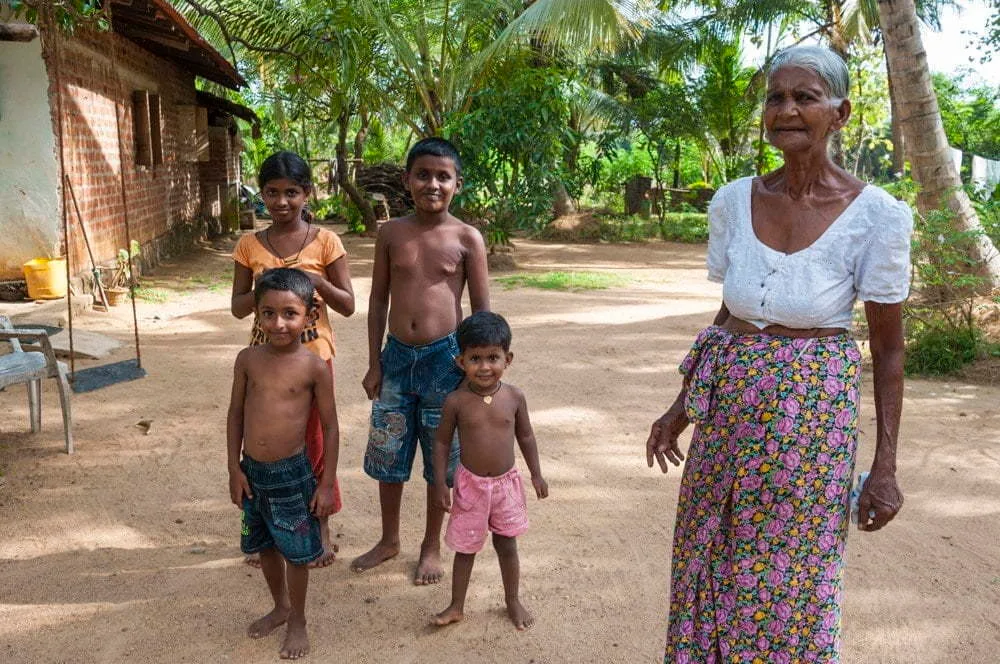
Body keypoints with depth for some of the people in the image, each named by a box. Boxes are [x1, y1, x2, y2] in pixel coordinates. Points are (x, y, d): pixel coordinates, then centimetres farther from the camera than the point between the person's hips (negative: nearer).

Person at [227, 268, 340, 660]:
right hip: (252, 471, 4)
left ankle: (298, 621, 32)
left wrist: (327, 483, -6)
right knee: (265, 546, 21)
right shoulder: (248, 359, -4)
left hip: (292, 473, -4)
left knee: (296, 552, 10)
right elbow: (236, 414, 5)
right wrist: (235, 469, 3)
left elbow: (330, 426, -6)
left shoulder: (314, 367, -12)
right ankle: (280, 607, 44)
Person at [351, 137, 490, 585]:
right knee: (387, 454, 14)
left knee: (441, 459, 10)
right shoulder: (391, 233, 1)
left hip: (445, 357, -3)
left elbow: (481, 310, -3)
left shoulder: (467, 238, -7)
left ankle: (432, 546, 30)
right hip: (397, 356, 3)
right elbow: (378, 299, 7)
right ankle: (389, 540, 35)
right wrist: (374, 363, 5)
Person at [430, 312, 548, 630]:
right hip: (471, 484, -1)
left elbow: (525, 436, 4)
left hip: (506, 482, 1)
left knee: (507, 545, 15)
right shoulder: (456, 401, -15)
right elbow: (442, 442, -5)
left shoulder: (514, 397, -9)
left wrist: (536, 474, 7)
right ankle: (456, 606, 30)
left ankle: (513, 601, 35)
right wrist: (440, 482, -7)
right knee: (466, 547, 12)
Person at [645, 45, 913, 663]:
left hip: (811, 414, -4)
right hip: (729, 410, 4)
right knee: (709, 562, 17)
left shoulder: (875, 215, -12)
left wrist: (885, 466, -5)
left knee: (790, 583, 10)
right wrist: (682, 407, 12)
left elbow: (889, 347, -5)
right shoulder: (734, 201, -1)